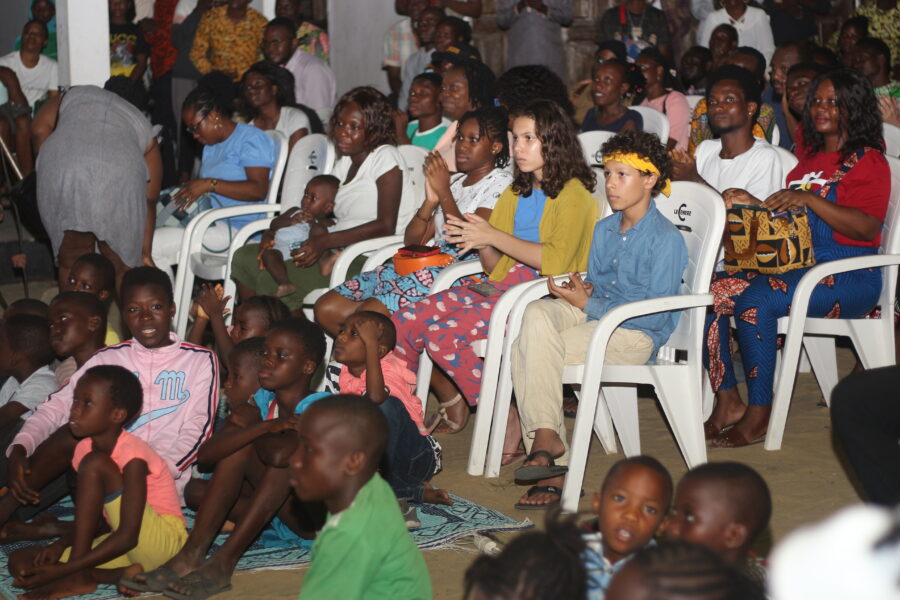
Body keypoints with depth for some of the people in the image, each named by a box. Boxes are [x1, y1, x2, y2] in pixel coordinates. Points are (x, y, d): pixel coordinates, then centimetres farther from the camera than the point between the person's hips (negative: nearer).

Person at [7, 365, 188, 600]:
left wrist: (65, 569, -30)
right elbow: (88, 518, 10)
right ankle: (121, 574, -17)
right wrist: (61, 544, -12)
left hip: (165, 542, -8)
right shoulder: (84, 449, 3)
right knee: (20, 561, -6)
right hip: (122, 546, 8)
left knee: (94, 464, -25)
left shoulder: (132, 454, -20)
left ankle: (78, 577, -24)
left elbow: (127, 537, -27)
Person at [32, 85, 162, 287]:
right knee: (121, 265, 17)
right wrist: (145, 253, 40)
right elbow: (149, 199, 34)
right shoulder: (142, 126, 35)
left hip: (61, 166, 0)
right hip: (120, 174, 0)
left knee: (70, 261, 17)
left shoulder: (74, 96, 35)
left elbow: (40, 130, 16)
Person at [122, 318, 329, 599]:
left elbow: (280, 453, -36)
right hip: (275, 515, 6)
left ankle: (222, 563, -36)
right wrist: (264, 427, -28)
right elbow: (206, 454, -15)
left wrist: (251, 427, -14)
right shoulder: (262, 401, 2)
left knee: (285, 452, -33)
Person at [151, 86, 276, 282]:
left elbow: (259, 190, -20)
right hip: (211, 223, 10)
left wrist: (209, 184, -24)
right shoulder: (212, 144, 21)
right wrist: (192, 191, -2)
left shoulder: (251, 140, -8)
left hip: (237, 229, -10)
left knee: (153, 245, -18)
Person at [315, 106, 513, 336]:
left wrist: (444, 193, -12)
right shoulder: (454, 181, 23)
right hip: (427, 265, 9)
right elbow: (412, 241, 15)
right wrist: (430, 201, -2)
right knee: (326, 309, -5)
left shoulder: (500, 183, 0)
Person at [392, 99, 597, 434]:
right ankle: (448, 397, 11)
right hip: (501, 286, 8)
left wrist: (494, 236, -15)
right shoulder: (516, 192, 22)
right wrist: (482, 245, -4)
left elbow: (556, 261, -19)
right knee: (401, 325, -9)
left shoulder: (572, 193, -3)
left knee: (443, 335, -27)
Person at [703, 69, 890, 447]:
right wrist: (752, 204, 8)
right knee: (711, 292, -13)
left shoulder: (867, 161, -2)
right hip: (793, 264, 8)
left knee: (755, 301, -31)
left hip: (847, 277, -8)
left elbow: (867, 227, -18)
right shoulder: (807, 156, 20)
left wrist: (809, 199, -25)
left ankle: (759, 414, -21)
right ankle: (727, 401, -10)